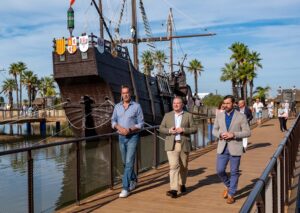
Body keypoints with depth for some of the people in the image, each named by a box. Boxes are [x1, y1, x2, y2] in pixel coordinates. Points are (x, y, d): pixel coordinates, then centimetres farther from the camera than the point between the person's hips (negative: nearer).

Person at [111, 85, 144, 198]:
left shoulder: (137, 106, -5)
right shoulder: (117, 107, 6)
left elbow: (141, 123, -6)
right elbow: (113, 121, 6)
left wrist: (130, 129, -20)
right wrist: (120, 128, -15)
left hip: (132, 137, -5)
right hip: (121, 137, 5)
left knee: (129, 162, -10)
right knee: (125, 162, 16)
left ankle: (125, 188, -7)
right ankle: (133, 180, 39)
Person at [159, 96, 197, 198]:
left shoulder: (188, 115, 5)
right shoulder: (167, 115, 10)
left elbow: (194, 129, 1)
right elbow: (161, 128, 8)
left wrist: (183, 130, -15)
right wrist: (169, 130, -12)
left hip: (184, 145, 1)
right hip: (171, 145, 0)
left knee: (183, 166, 11)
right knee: (174, 166, -12)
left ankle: (182, 184, 34)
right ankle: (174, 189, -14)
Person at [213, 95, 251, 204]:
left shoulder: (241, 116, -5)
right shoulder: (219, 115, 5)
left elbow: (247, 132, -6)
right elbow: (214, 130, 11)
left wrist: (233, 134, -19)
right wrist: (220, 134, -11)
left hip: (235, 148, -3)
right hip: (222, 148, 3)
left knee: (234, 172, 4)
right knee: (220, 170, 1)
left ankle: (231, 195, 19)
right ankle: (228, 186, 29)